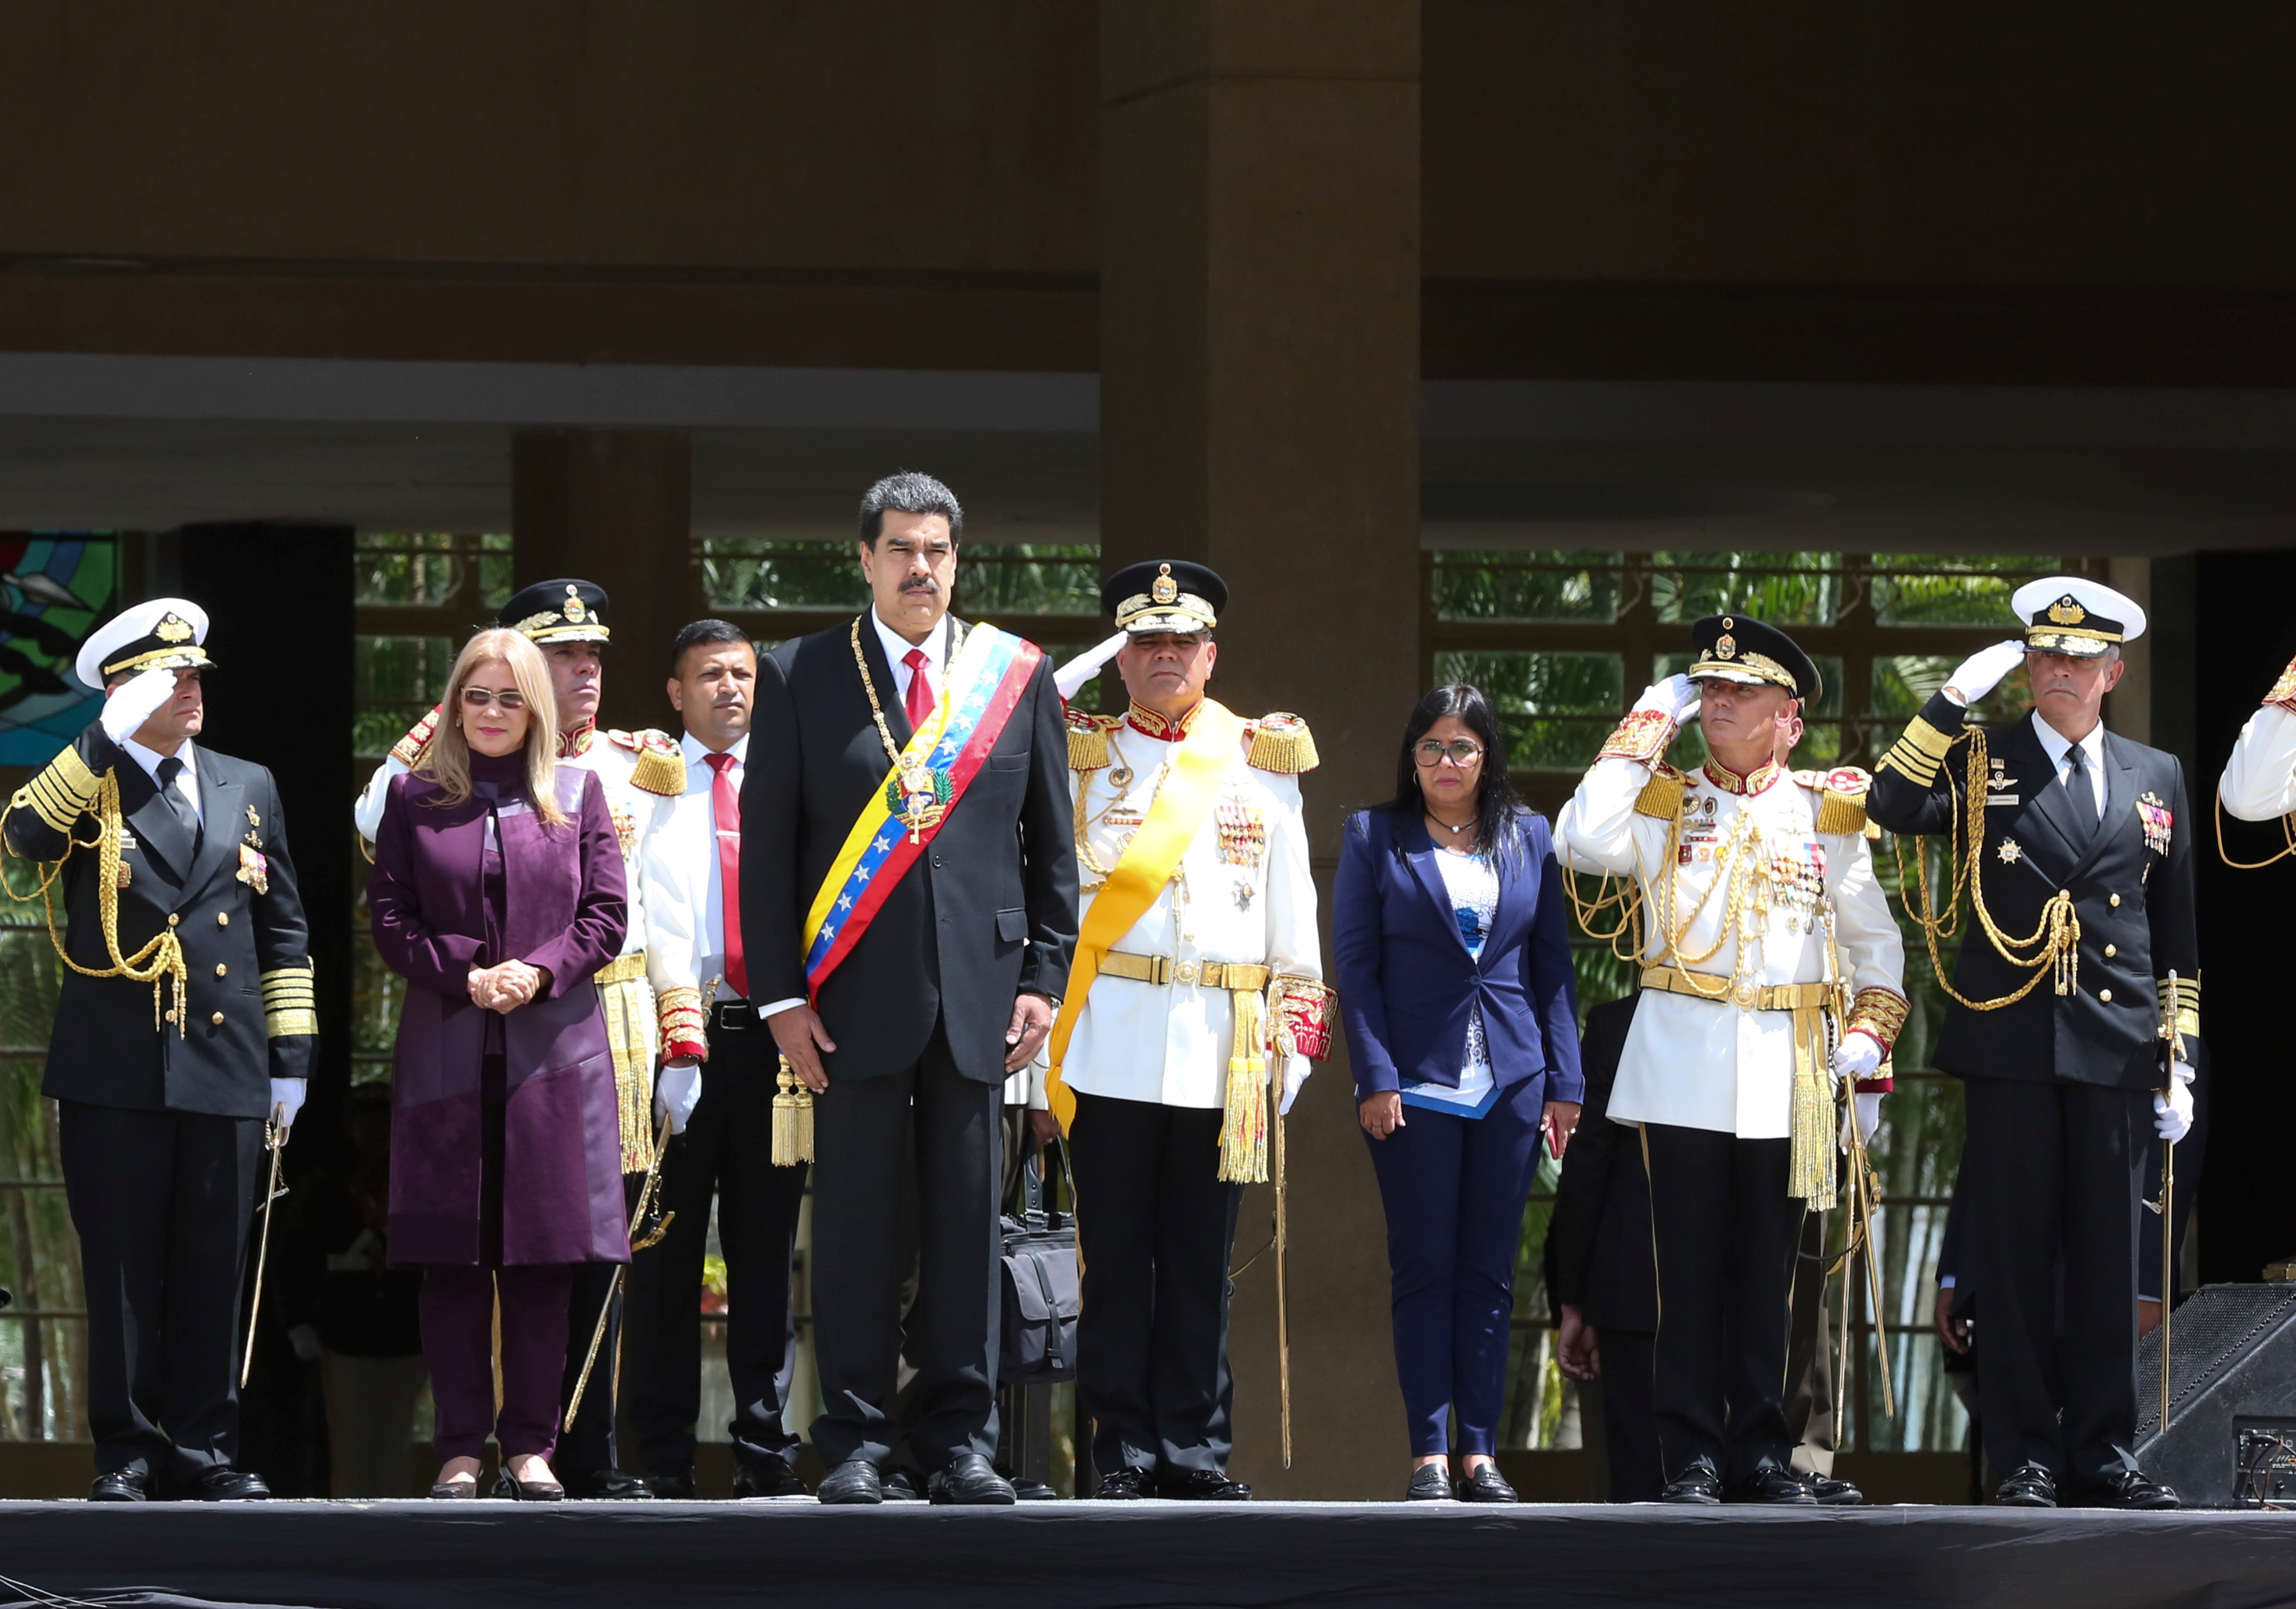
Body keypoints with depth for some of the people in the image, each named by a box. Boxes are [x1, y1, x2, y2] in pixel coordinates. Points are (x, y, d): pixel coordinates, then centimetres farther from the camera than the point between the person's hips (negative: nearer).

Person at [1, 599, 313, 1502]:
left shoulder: (247, 787, 15)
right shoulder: (85, 785, 4)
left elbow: (282, 928, 16)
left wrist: (291, 1056, 11)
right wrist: (113, 735, -22)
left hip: (225, 1071, 3)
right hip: (115, 1075, -3)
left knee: (211, 1273, 4)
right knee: (122, 1272, 0)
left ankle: (202, 1450, 11)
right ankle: (127, 1453, 5)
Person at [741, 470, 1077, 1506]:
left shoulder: (1018, 678, 9)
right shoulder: (798, 678, 4)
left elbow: (1051, 846, 11)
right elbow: (767, 847, 3)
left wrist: (1043, 980, 3)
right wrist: (780, 993, -4)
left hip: (980, 992, 2)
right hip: (855, 995, -1)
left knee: (967, 1218, 3)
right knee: (855, 1220, -1)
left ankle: (960, 1439, 8)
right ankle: (854, 1444, 4)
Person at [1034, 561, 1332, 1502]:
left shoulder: (1263, 766, 13)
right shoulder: (1077, 760, 11)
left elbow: (1293, 912, 13)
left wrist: (1297, 1036, 6)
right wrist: (1073, 680, -5)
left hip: (1222, 1055, 1)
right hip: (1111, 1046, -1)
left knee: (1202, 1260, 4)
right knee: (1116, 1255, -1)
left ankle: (1195, 1448, 9)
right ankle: (1124, 1449, 4)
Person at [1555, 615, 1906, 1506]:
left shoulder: (1825, 811, 10)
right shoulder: (1665, 804, 8)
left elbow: (1875, 939, 16)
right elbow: (1585, 840, -12)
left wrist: (1868, 1039, 3)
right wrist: (1648, 726, -5)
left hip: (1785, 1073, 1)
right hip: (1682, 1062, -1)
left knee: (1766, 1269, 5)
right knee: (1690, 1268, -1)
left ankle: (1762, 1451, 12)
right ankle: (1693, 1456, 2)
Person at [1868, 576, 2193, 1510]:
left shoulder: (2156, 777, 14)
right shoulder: (1980, 765, 6)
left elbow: (2175, 933, 16)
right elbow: (1893, 807, -13)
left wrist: (2177, 1058, 11)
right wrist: (1956, 698, -13)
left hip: (2114, 1050, 2)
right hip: (2010, 1047, -2)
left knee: (2107, 1257, 4)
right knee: (2015, 1257, -1)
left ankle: (2104, 1454, 10)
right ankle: (2024, 1457, 3)